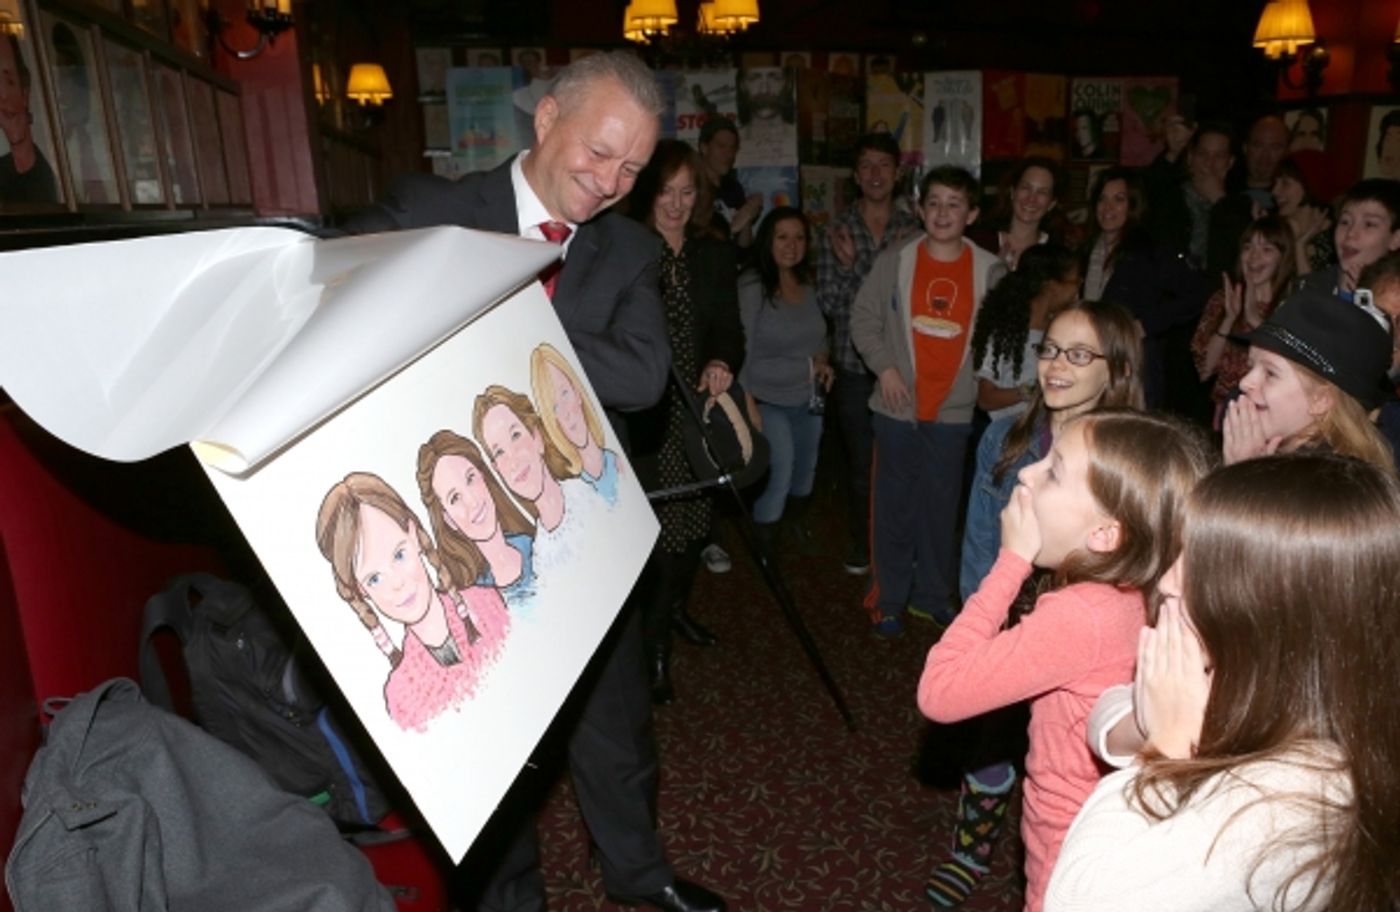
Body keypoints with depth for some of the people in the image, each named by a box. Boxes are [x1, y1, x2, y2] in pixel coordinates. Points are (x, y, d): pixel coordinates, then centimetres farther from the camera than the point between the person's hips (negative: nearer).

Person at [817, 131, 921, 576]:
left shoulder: (914, 231, 4)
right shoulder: (837, 231, 3)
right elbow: (828, 302, -2)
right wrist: (848, 266, -18)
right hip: (854, 364, 0)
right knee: (860, 461, 7)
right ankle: (860, 547, 24)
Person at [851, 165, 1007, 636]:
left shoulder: (989, 270, 1)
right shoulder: (895, 261, -1)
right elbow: (864, 317, 3)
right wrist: (884, 365, -8)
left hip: (954, 411, 1)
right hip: (898, 408, -1)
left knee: (942, 506, 10)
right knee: (895, 505, 6)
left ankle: (933, 594, 26)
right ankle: (887, 599, 19)